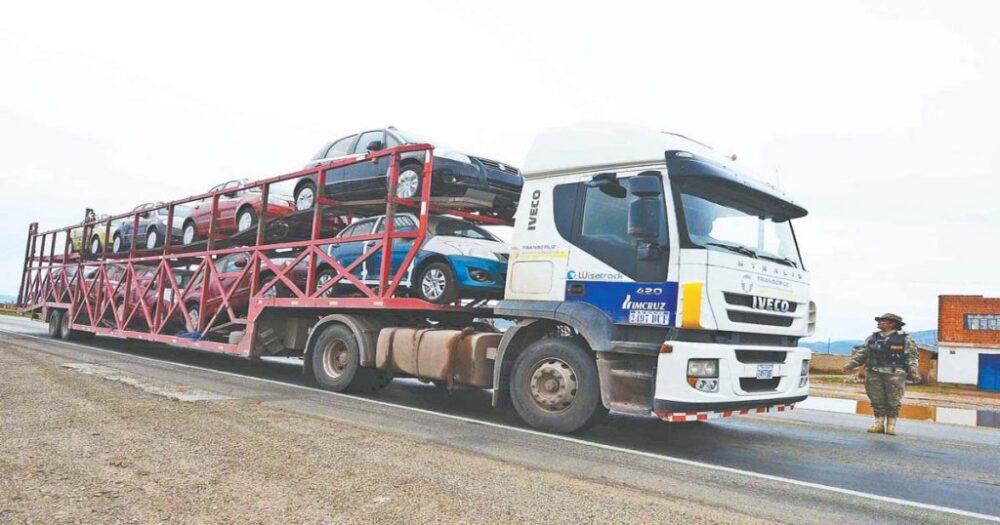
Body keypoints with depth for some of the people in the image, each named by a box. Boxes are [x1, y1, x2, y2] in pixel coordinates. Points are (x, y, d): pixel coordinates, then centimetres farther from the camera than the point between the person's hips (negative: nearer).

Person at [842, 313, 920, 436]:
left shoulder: (904, 339, 6)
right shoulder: (872, 338, 17)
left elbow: (912, 356, 2)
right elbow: (862, 353, 16)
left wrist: (913, 372, -11)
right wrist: (851, 364, 6)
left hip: (894, 374, -4)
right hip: (874, 373, 4)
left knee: (893, 401, -1)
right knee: (876, 400, 3)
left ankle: (891, 425, 7)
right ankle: (879, 423, 10)